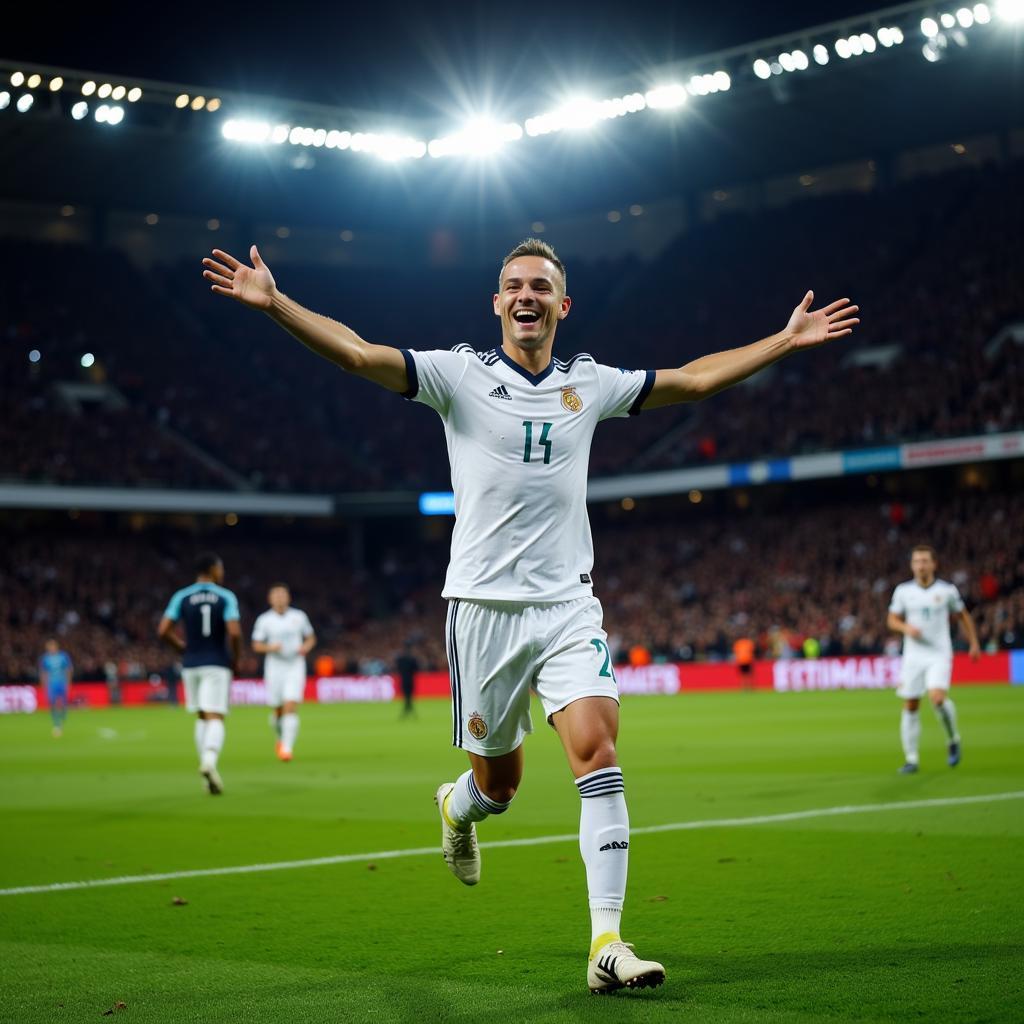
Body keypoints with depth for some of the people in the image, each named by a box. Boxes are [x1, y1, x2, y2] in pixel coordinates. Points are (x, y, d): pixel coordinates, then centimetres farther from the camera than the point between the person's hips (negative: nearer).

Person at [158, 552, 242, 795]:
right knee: (216, 718, -6)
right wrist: (235, 660, 0)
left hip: (191, 664, 3)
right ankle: (210, 760, -31)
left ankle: (206, 763, 10)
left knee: (202, 718, 17)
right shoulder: (226, 597, -4)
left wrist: (183, 648, 12)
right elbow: (234, 632, -16)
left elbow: (163, 631, -4)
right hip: (217, 665, -3)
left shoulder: (181, 597, 3)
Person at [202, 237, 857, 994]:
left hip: (569, 605, 2)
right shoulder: (460, 375, -1)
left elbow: (694, 378, 18)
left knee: (599, 754, -16)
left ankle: (607, 942, -15)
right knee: (498, 783, 8)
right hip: (484, 605, -2)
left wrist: (786, 338, 17)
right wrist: (275, 303, -23)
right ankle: (459, 807, 47)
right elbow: (357, 353, -11)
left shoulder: (591, 384, 10)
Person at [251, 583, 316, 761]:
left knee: (291, 708, -15)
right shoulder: (264, 620, -1)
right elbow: (256, 646, 2)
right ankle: (282, 738, 37)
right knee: (277, 711, 7)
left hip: (295, 668, -1)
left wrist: (306, 647, -9)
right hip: (274, 668, 1)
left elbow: (311, 638, 13)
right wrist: (270, 648, -18)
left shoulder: (299, 617, 2)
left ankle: (287, 748, -15)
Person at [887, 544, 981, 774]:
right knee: (910, 706, 0)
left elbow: (963, 616, 13)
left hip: (939, 654, -2)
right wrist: (906, 628, -12)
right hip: (913, 656, 2)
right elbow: (892, 620, 9)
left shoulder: (947, 590, 0)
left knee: (937, 697, -23)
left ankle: (953, 740, 3)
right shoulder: (903, 591, 2)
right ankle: (911, 759, 10)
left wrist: (974, 643, 10)